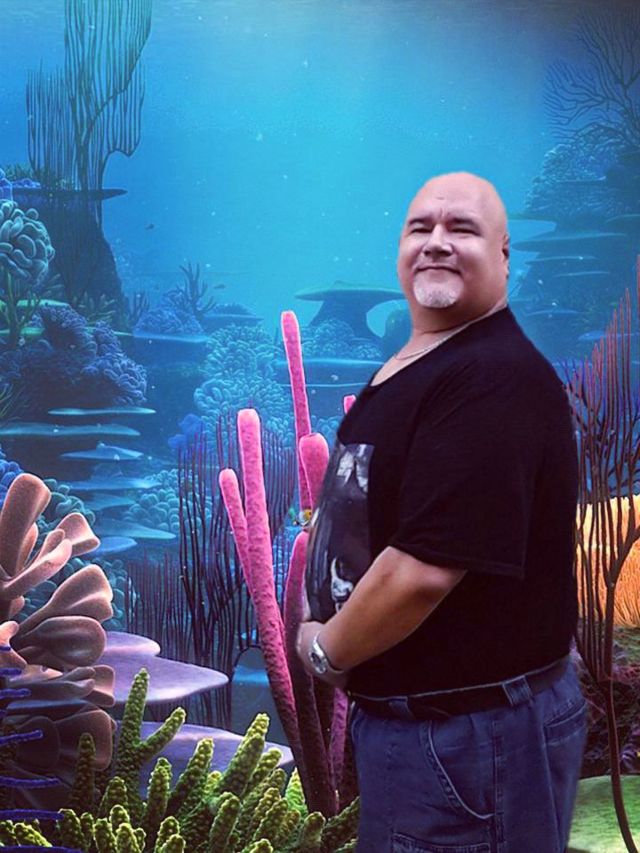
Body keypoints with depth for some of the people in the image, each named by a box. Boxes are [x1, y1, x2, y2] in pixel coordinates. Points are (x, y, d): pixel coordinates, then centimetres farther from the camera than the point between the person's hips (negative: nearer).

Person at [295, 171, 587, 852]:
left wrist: (326, 649, -13)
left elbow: (426, 568, -29)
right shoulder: (401, 371, 9)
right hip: (393, 710, 9)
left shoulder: (496, 380, -23)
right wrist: (317, 616, 6)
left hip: (473, 730, -9)